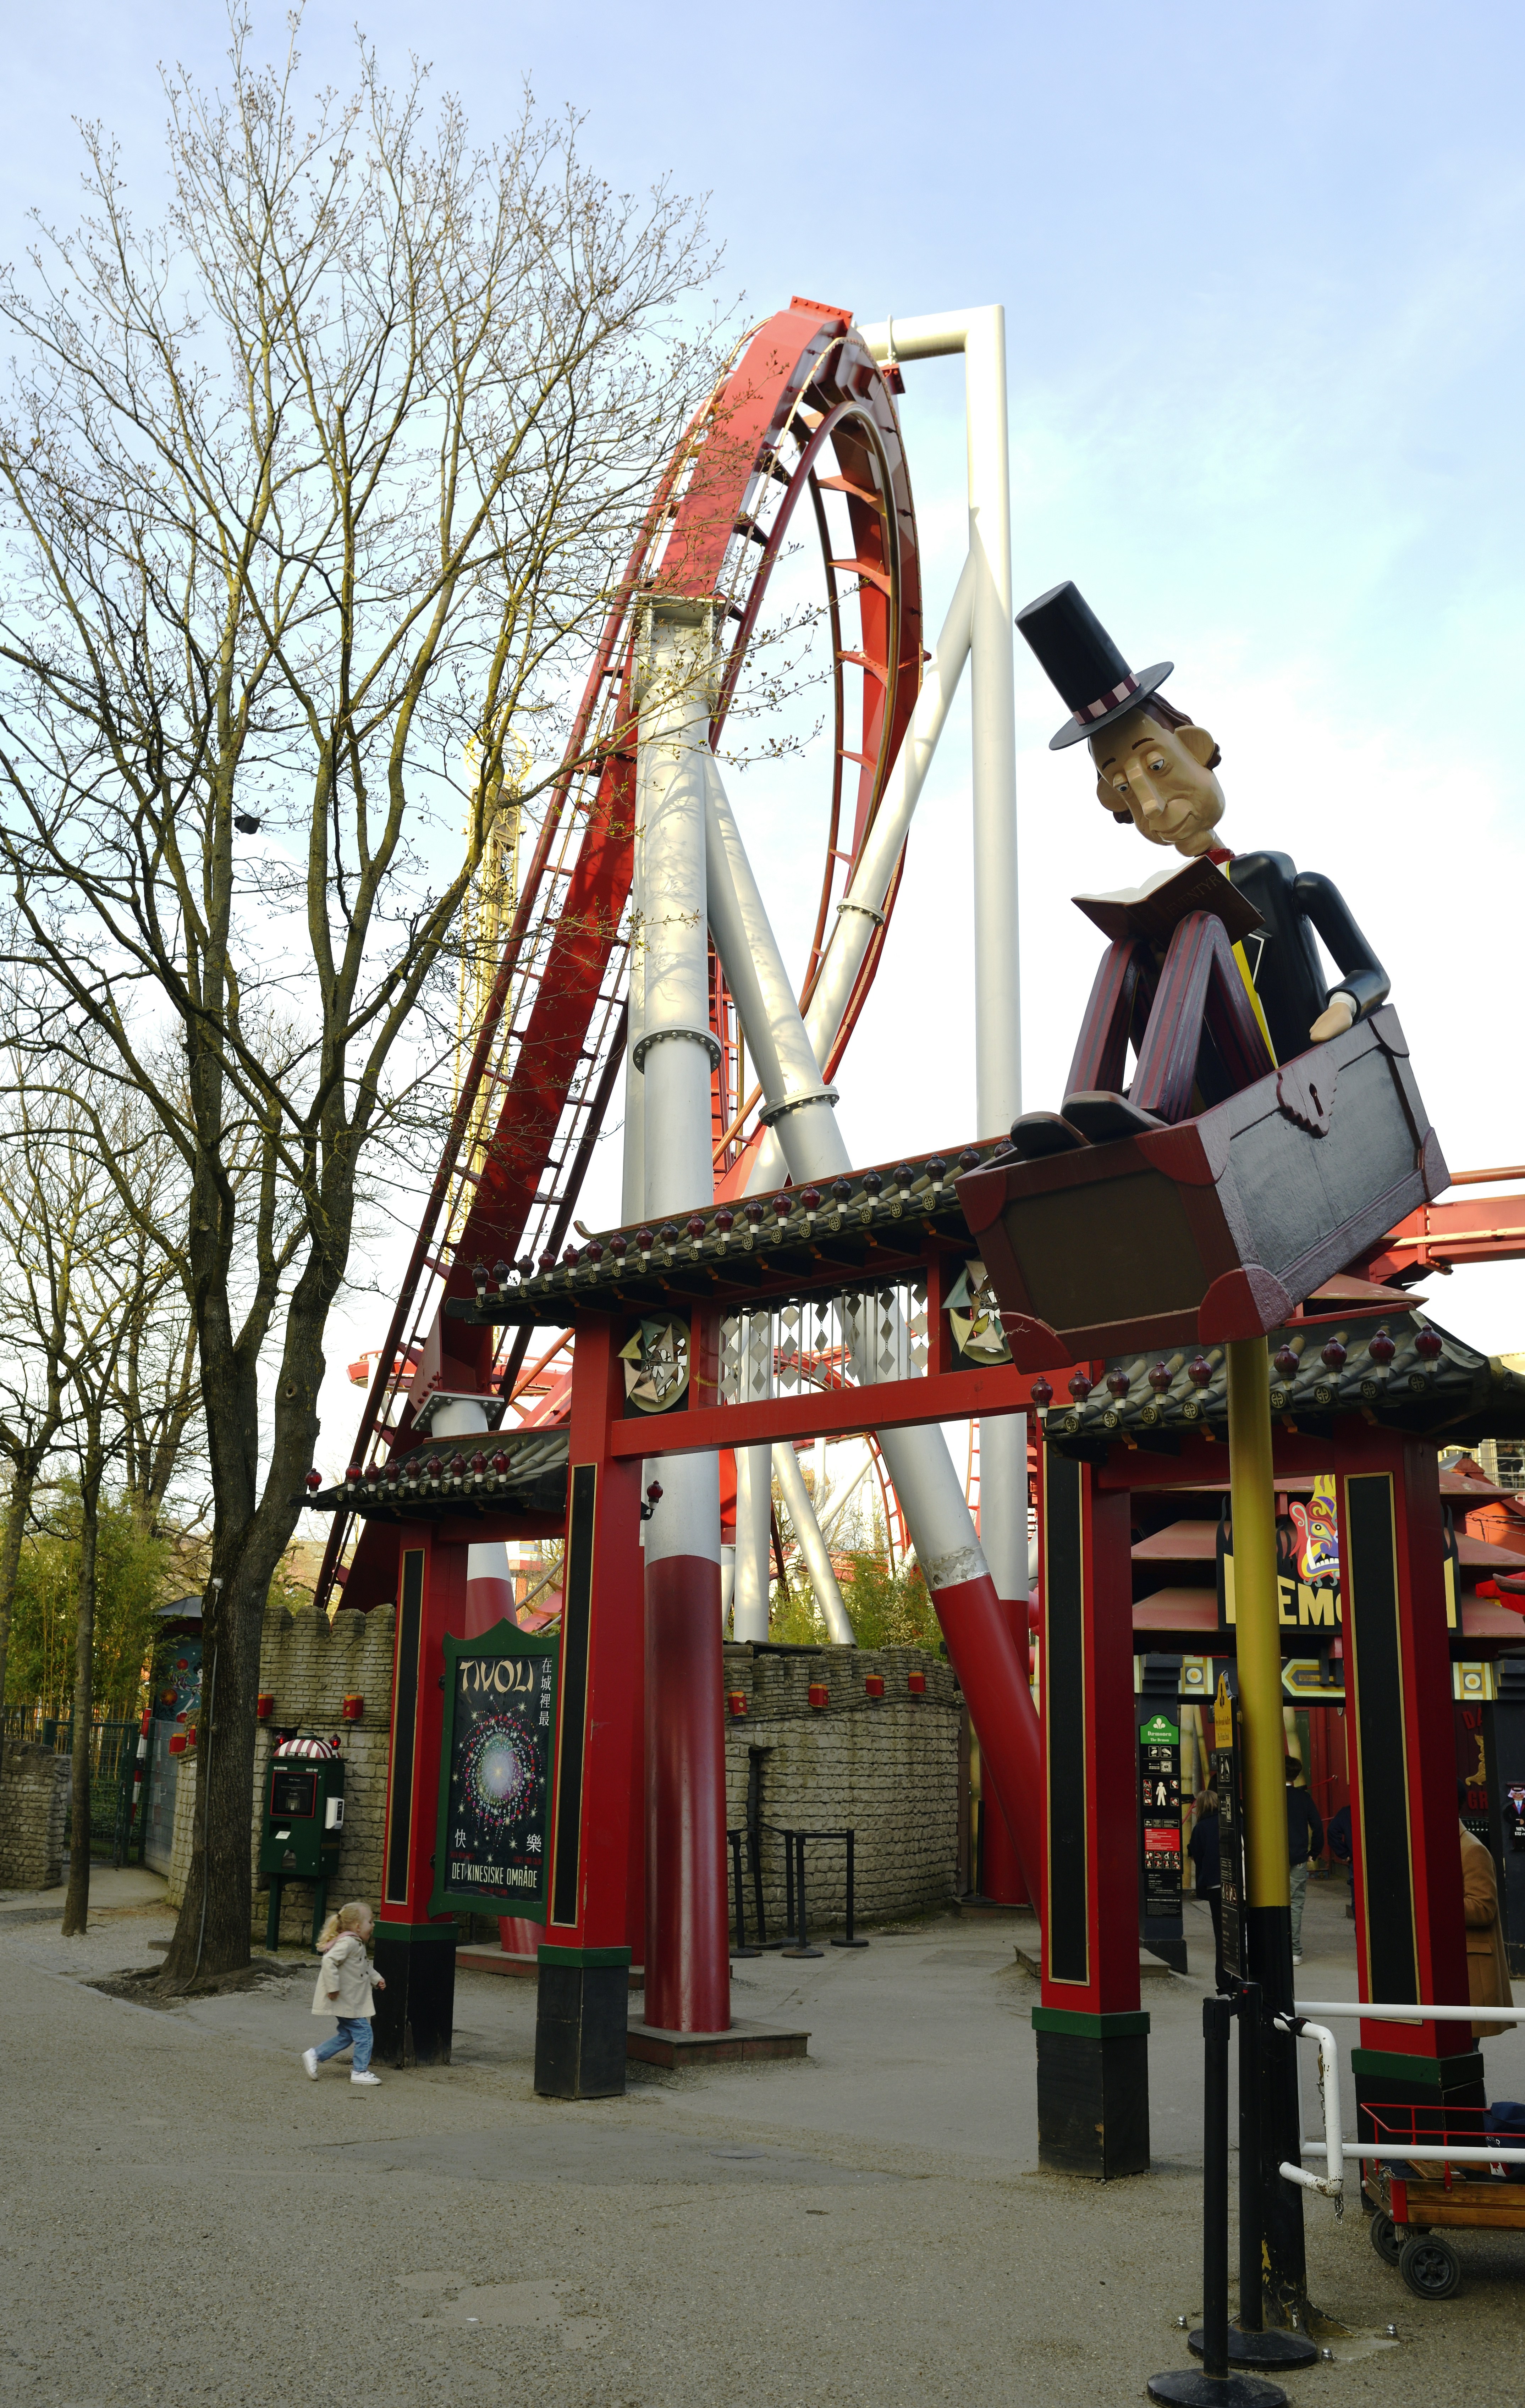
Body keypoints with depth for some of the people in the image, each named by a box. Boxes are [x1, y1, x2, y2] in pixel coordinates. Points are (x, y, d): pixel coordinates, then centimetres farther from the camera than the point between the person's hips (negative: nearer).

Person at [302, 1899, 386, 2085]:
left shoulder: (357, 1944, 12)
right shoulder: (348, 1943, -22)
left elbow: (366, 1966, 27)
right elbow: (329, 1961, -33)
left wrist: (376, 1979, 15)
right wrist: (333, 1987, -30)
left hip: (351, 2001, 11)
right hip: (344, 2001, -11)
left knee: (346, 2035, 17)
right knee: (363, 2032, -4)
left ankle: (314, 2056, 22)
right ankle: (360, 2072, 5)